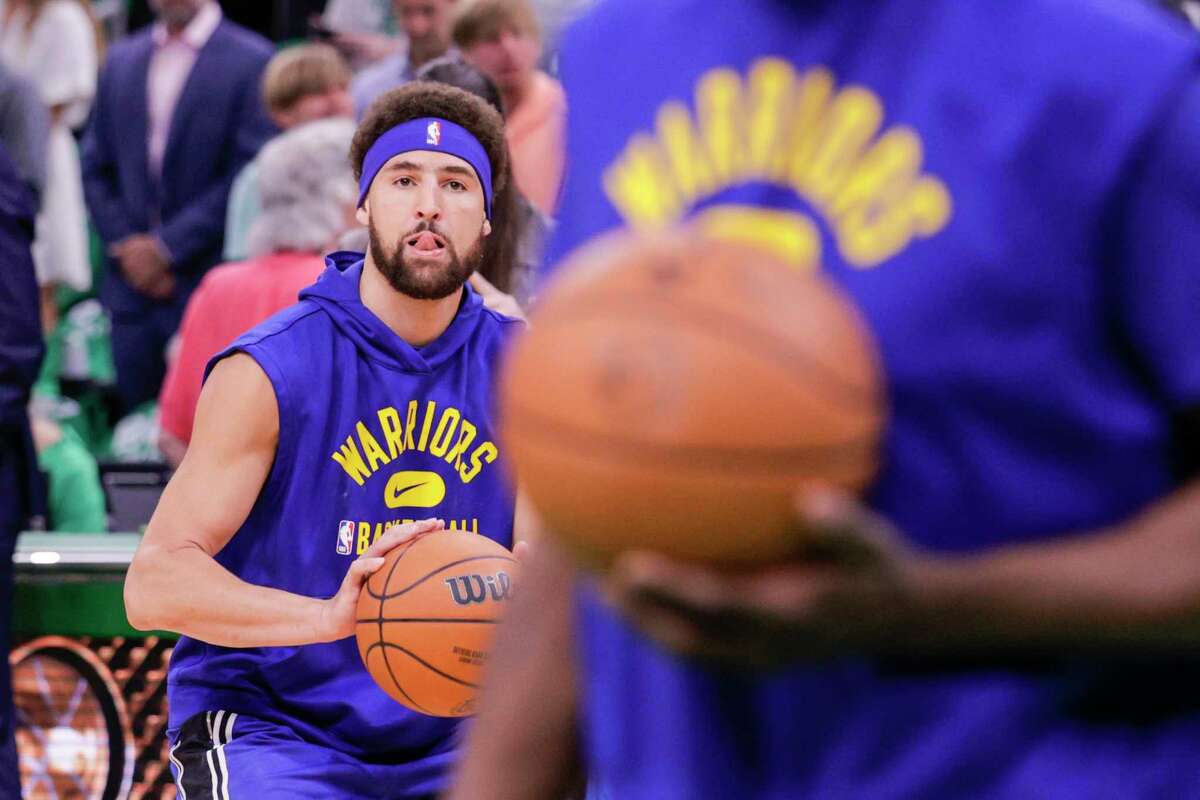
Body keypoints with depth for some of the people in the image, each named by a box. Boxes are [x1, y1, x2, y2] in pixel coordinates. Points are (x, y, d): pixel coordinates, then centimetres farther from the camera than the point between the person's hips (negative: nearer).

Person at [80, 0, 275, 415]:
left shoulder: (252, 61, -5)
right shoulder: (122, 59, 14)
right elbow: (95, 167, 15)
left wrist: (168, 247, -10)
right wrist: (125, 244, 0)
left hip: (206, 283, -5)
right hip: (132, 282, 5)